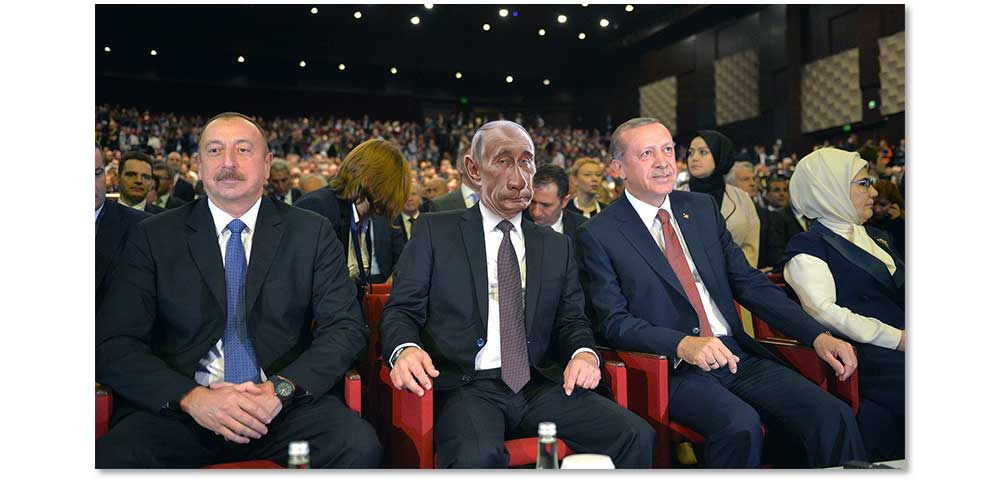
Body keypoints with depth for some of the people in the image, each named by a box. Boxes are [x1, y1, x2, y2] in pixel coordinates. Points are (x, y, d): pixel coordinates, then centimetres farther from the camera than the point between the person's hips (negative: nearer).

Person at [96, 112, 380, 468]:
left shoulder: (313, 233, 7)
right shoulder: (154, 236, 7)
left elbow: (345, 328, 2)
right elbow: (114, 343, 1)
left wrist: (281, 388, -14)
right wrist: (191, 397, -15)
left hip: (286, 403, 1)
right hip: (179, 409, 0)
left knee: (359, 445, -27)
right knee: (113, 458, -29)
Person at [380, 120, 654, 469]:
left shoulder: (557, 246, 19)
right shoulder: (434, 231, 8)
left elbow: (572, 320, 17)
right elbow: (401, 311, 4)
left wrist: (584, 353, -7)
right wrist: (405, 350, -20)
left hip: (541, 386, 4)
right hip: (468, 388, -4)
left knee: (636, 436, -19)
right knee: (477, 457, -37)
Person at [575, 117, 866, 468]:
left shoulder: (703, 209, 14)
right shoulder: (597, 236, -2)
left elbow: (751, 284, 12)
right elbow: (614, 322, -8)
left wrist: (817, 335, 0)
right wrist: (683, 344, -25)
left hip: (739, 355, 5)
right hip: (671, 369, -5)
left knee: (833, 418, -16)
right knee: (740, 424, -32)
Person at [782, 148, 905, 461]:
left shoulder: (875, 237, 26)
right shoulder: (807, 248, 1)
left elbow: (902, 293, 25)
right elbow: (826, 311, -13)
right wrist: (898, 339, -18)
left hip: (899, 345, 7)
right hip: (862, 353, -7)